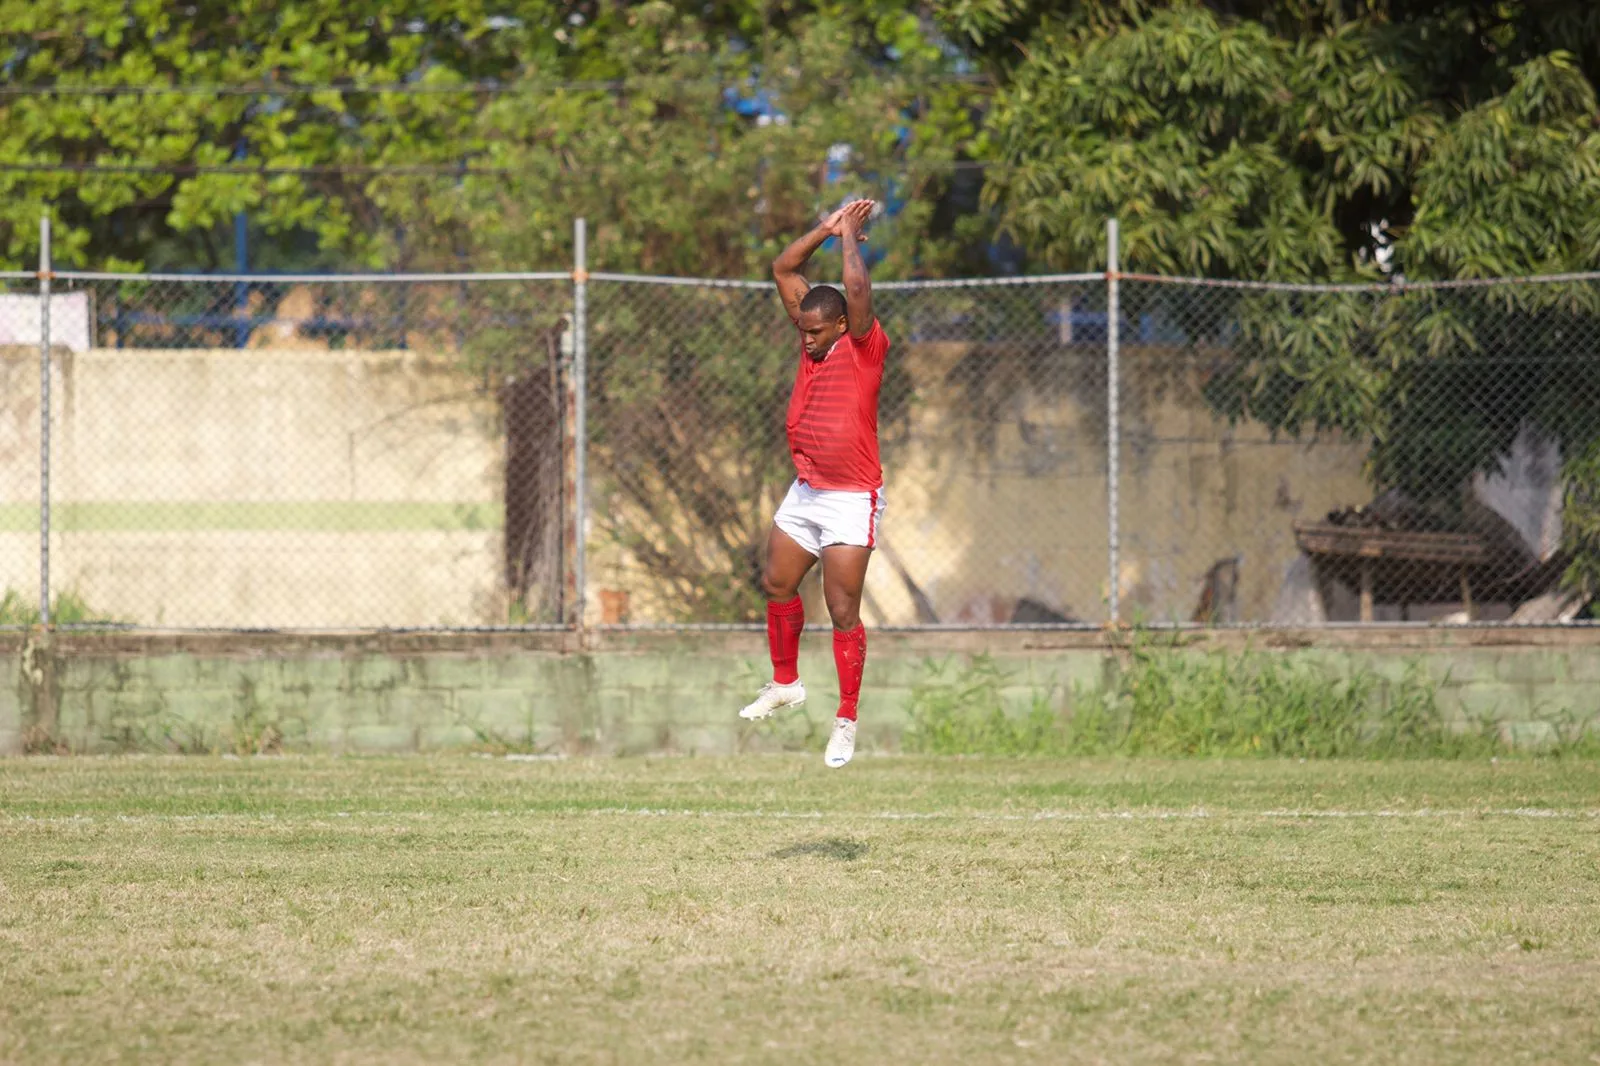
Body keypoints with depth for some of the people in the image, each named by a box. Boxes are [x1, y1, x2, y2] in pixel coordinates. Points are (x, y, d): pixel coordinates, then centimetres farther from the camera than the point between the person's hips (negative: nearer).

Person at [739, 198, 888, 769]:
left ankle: (847, 720, 2)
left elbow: (857, 288, -27)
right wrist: (827, 230, 3)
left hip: (851, 500, -7)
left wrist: (850, 235, -13)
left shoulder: (863, 346, -12)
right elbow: (784, 270, 11)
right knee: (776, 583, 12)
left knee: (843, 611, -6)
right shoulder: (814, 340, 7)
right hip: (805, 491, 7)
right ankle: (785, 683, 31)